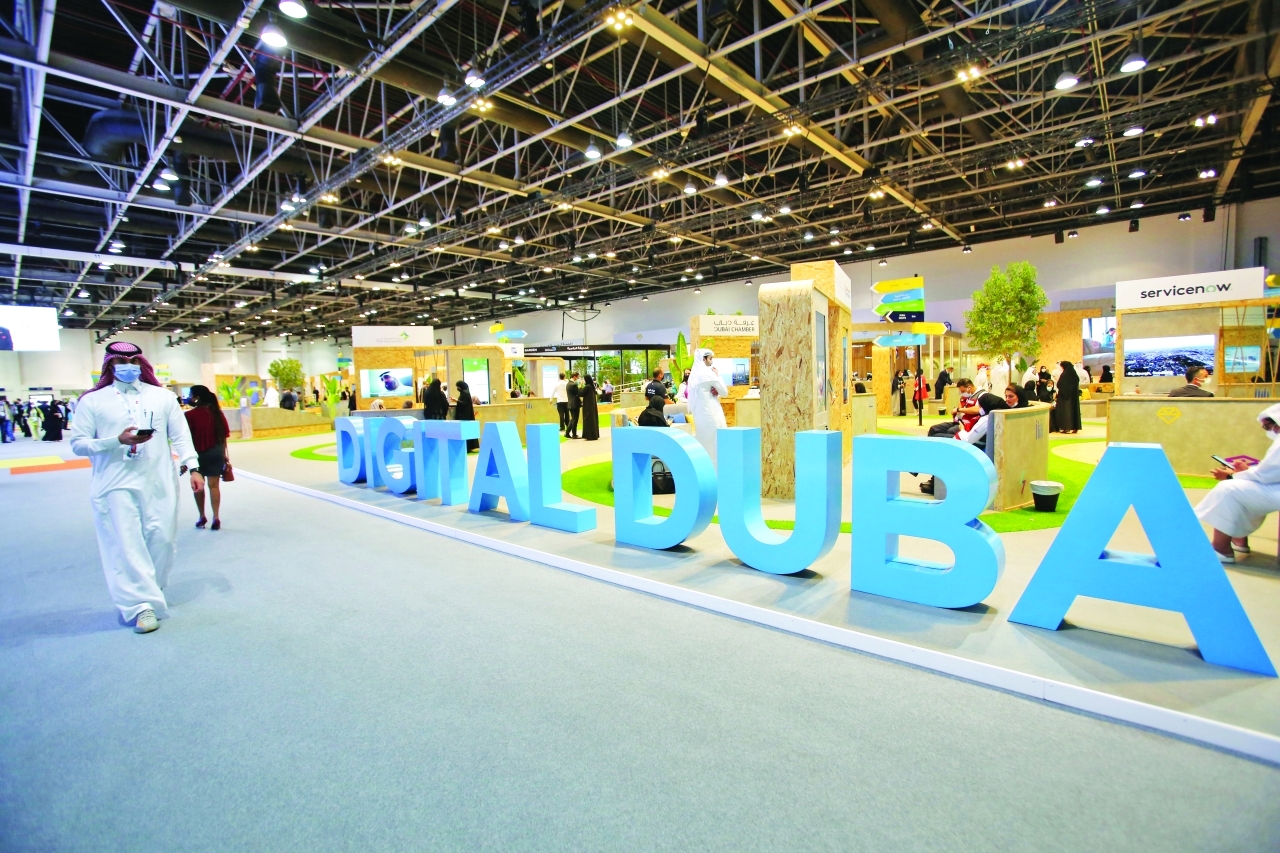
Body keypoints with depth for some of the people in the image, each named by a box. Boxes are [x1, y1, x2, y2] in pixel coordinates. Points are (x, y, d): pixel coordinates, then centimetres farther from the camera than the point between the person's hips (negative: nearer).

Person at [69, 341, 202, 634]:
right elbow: (78, 443, 1)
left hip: (160, 484, 2)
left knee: (162, 541, 5)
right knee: (126, 546, -2)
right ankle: (142, 605, 4)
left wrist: (192, 467, -6)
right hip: (116, 486, -1)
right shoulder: (93, 401, 4)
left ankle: (148, 593, 25)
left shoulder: (162, 396, 8)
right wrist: (118, 441, -16)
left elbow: (180, 436, 5)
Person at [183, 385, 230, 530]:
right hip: (216, 453, 3)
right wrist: (224, 454, 12)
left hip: (198, 454, -2)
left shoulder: (190, 415, -12)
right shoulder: (217, 412, -1)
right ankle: (216, 517, 1)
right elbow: (224, 435, 2)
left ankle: (202, 517, 21)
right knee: (214, 485, 5)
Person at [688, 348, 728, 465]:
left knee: (702, 442, 11)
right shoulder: (708, 373, -12)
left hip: (699, 413, 8)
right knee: (715, 442, -3)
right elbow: (724, 392, -5)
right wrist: (718, 375, 2)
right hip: (711, 412, -8)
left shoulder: (693, 374, 11)